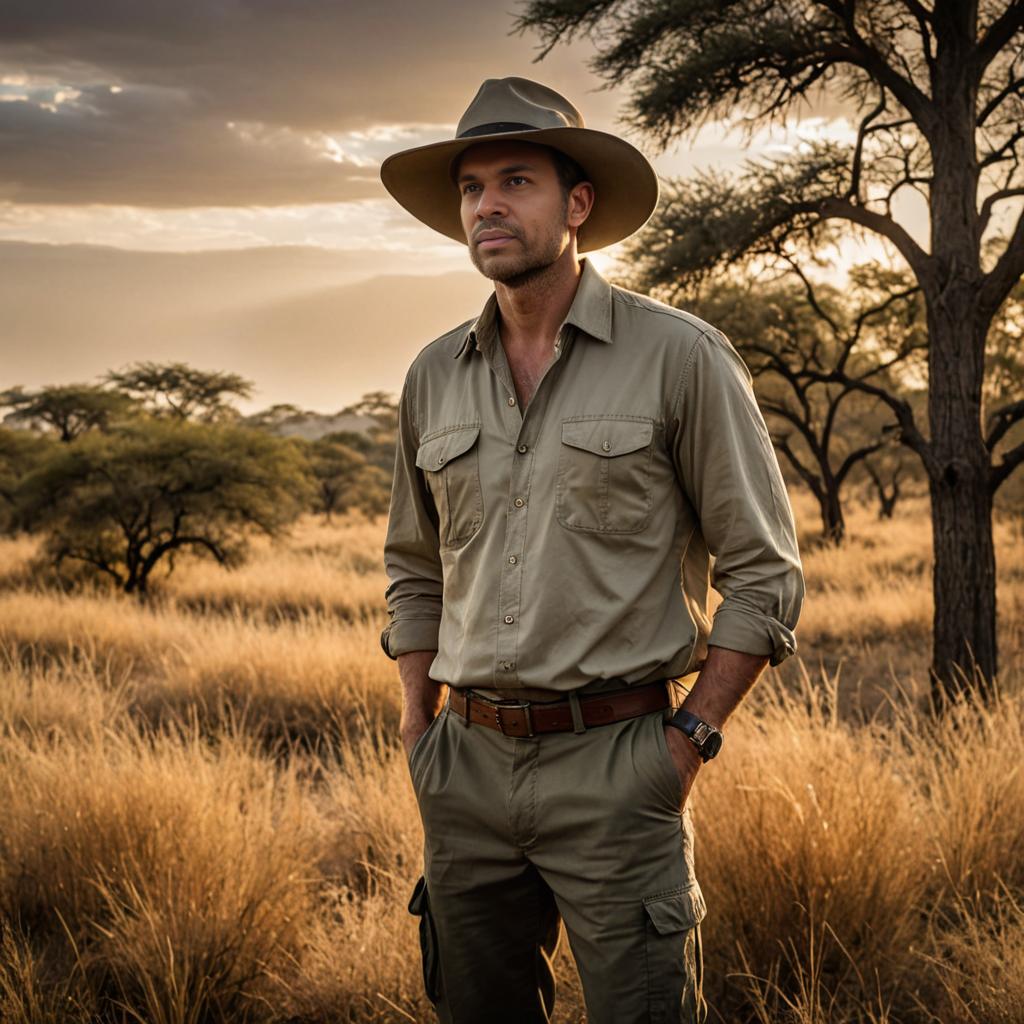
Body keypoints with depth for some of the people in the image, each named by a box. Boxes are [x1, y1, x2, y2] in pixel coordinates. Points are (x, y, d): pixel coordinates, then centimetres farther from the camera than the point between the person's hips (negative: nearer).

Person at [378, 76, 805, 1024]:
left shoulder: (678, 357, -5)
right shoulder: (434, 377, 9)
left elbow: (764, 576, -2)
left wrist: (690, 741, -7)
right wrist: (419, 728, 13)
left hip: (615, 770, -4)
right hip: (468, 767, 5)